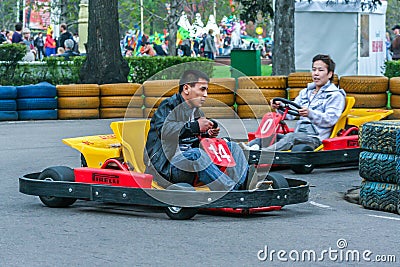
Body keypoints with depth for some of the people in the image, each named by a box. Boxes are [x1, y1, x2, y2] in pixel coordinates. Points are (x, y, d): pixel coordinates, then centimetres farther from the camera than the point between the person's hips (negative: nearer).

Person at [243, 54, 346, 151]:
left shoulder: (336, 95, 3)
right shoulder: (305, 92, 26)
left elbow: (330, 119, -12)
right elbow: (290, 114, 17)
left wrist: (310, 114, -30)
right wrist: (280, 107, -6)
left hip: (316, 138, -7)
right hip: (299, 134, 7)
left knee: (291, 137, -36)